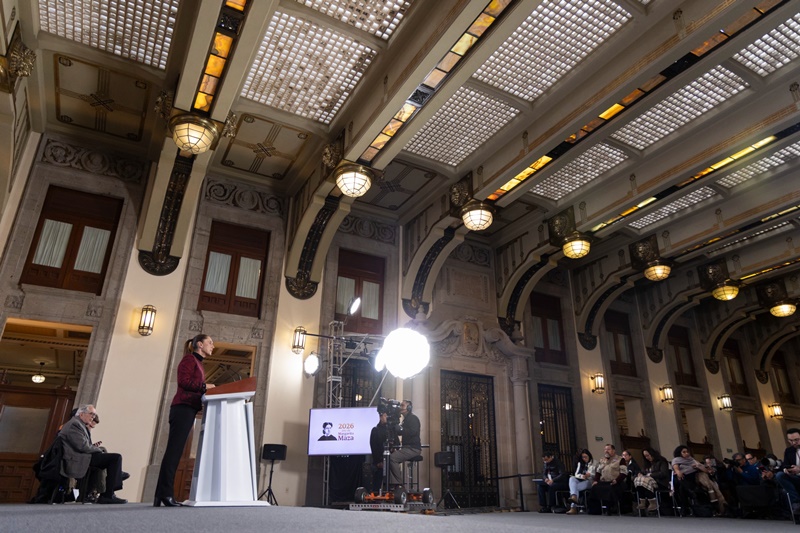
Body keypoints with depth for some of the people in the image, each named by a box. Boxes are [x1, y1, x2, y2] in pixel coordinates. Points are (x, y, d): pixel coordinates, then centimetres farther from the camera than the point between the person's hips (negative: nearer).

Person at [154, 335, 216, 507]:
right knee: (174, 450, -11)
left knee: (175, 451, 5)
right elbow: (183, 381, -14)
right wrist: (204, 386, -9)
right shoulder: (190, 359, 0)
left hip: (189, 409, 9)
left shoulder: (198, 363, 26)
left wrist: (205, 390, 8)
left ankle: (162, 495, 5)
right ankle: (165, 494, -13)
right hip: (183, 408, -9)